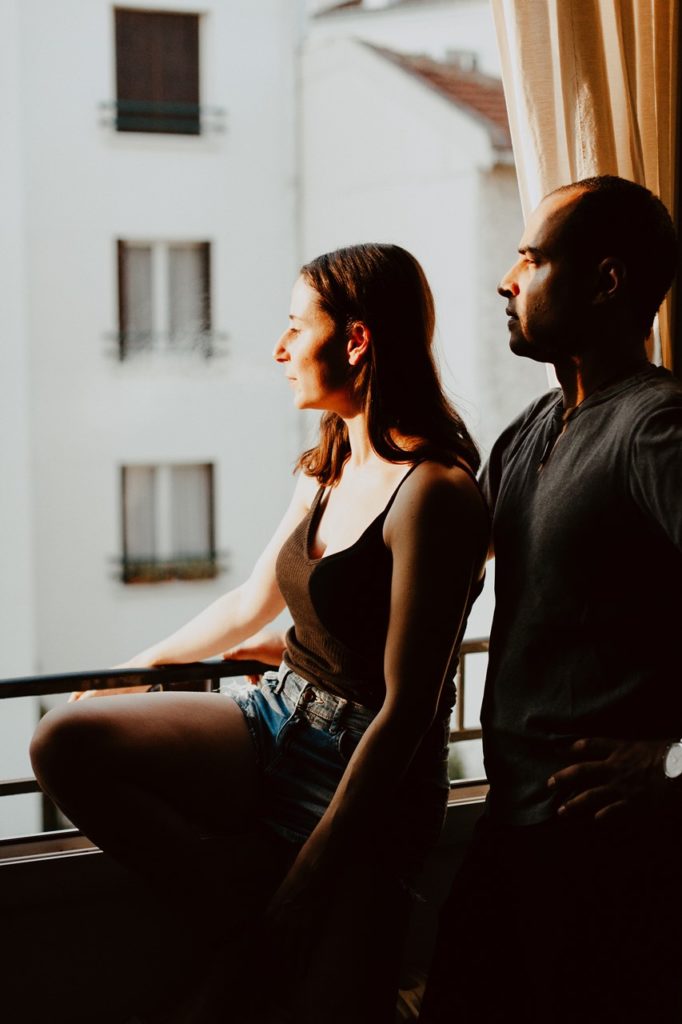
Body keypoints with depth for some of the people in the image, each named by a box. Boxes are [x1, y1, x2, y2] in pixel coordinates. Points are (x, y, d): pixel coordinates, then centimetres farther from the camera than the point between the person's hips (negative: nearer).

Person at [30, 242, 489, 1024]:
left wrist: (304, 883, -19)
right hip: (277, 725, 8)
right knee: (66, 743, -14)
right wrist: (143, 664, 32)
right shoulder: (327, 471, 9)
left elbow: (405, 710, -20)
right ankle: (252, 946, -6)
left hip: (368, 777, -7)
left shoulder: (432, 491, -18)